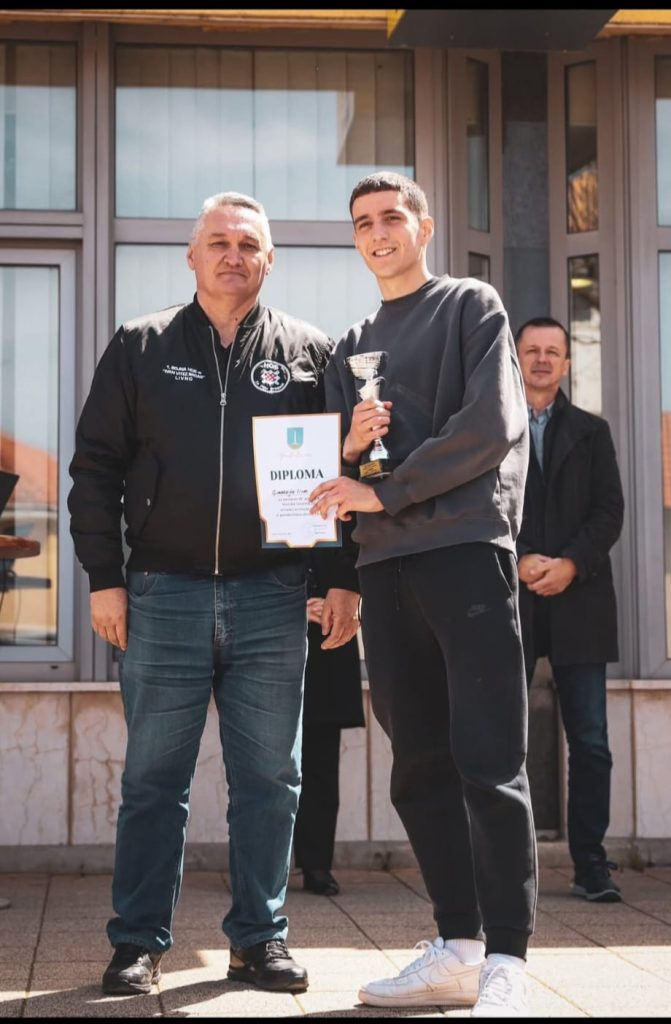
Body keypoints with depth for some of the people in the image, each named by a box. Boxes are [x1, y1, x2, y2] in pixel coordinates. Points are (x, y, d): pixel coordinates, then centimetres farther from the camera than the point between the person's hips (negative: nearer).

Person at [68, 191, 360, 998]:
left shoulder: (308, 352, 7)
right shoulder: (141, 348, 7)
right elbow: (95, 467, 6)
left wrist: (345, 577, 1)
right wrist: (104, 576, -1)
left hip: (272, 598, 1)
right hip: (163, 596, 0)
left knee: (268, 779, 5)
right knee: (153, 780, 5)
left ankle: (259, 938, 16)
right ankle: (139, 944, 14)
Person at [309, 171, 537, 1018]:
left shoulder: (472, 307, 6)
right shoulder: (350, 348, 23)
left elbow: (491, 425, -8)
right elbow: (342, 472, 21)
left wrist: (384, 490, -10)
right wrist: (348, 448, -2)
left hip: (465, 548, -6)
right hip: (385, 565, 6)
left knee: (488, 761, -9)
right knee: (420, 767, 5)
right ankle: (456, 948, 12)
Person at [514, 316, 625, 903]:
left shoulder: (591, 432, 15)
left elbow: (610, 510, 6)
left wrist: (571, 564, -10)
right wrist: (519, 561, -12)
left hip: (578, 599, 1)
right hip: (509, 601, -1)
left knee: (590, 741, -1)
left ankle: (591, 865, 4)